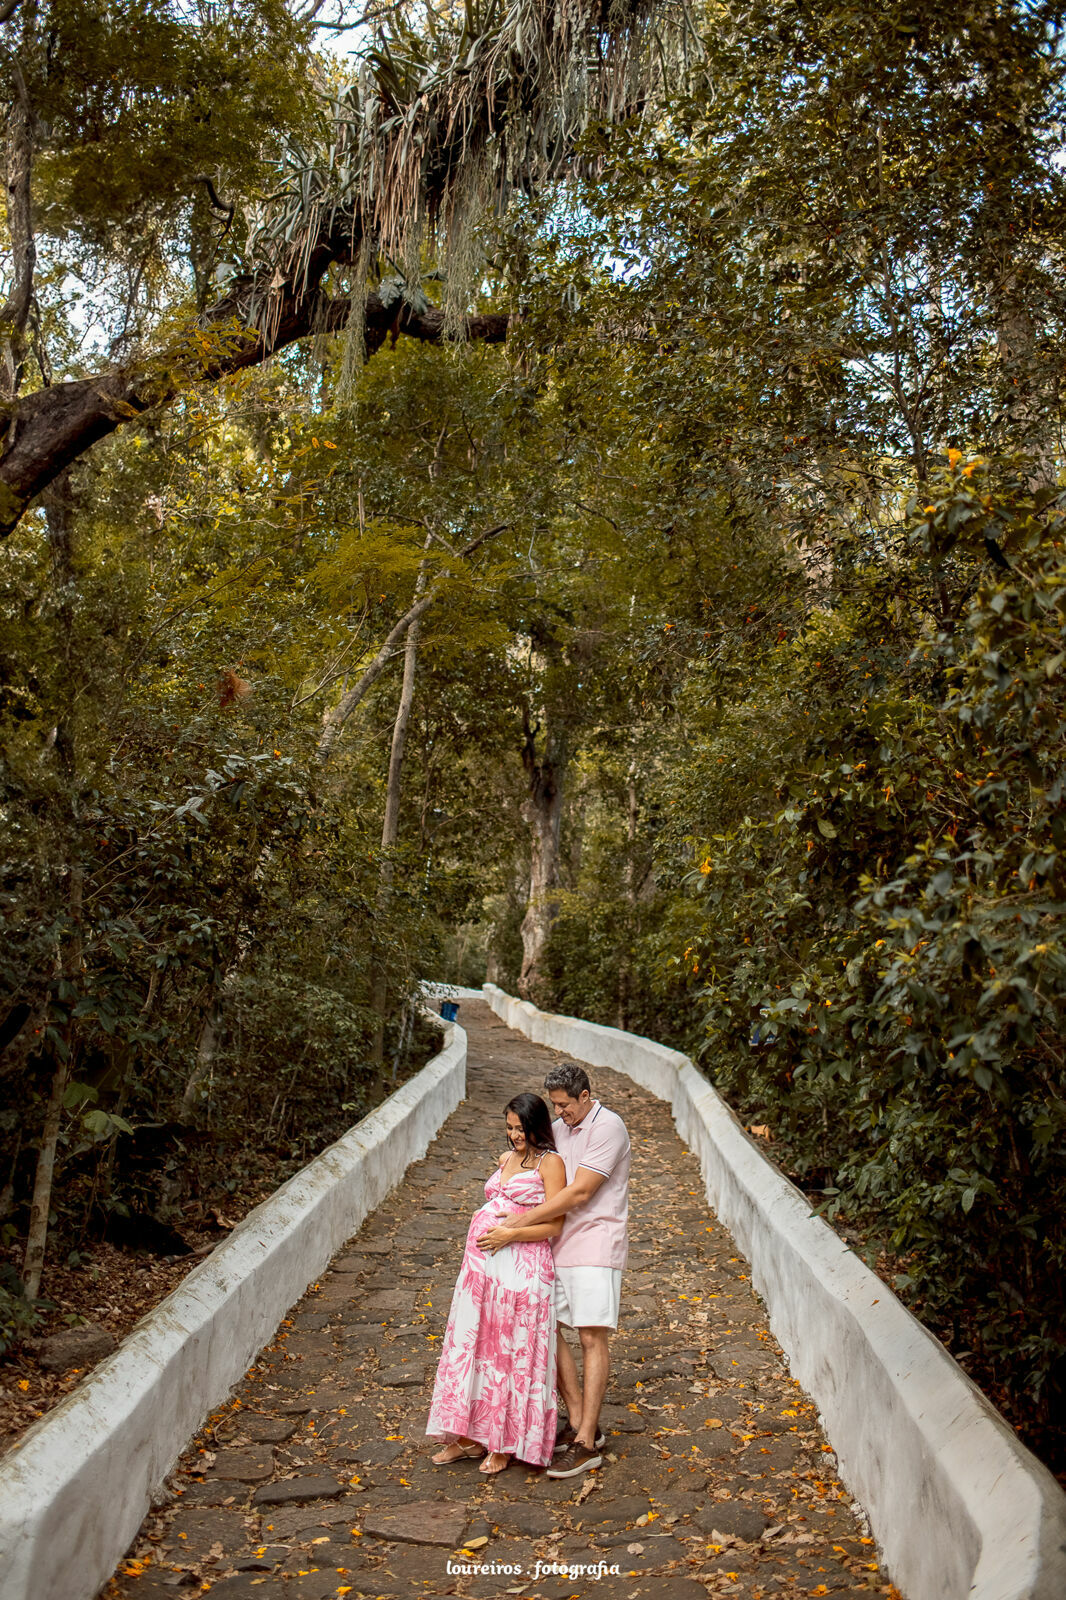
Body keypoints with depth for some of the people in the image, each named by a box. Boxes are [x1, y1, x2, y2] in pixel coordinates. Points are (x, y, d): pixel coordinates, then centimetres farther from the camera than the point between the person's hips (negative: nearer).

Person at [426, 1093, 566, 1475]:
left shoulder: (550, 1163, -6)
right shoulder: (506, 1159, 15)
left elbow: (553, 1226, -11)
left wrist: (510, 1234, -17)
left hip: (522, 1268, -7)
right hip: (483, 1264, 7)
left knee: (514, 1352, 3)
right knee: (473, 1344, 10)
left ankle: (504, 1443, 15)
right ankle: (470, 1435, 22)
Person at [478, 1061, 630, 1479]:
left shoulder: (607, 1127, -14)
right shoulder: (558, 1130, 10)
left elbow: (578, 1194, -20)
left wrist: (515, 1229, -19)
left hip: (595, 1243, -8)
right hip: (557, 1243, 8)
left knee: (592, 1336, -7)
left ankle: (586, 1444, 0)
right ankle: (580, 1421, 20)